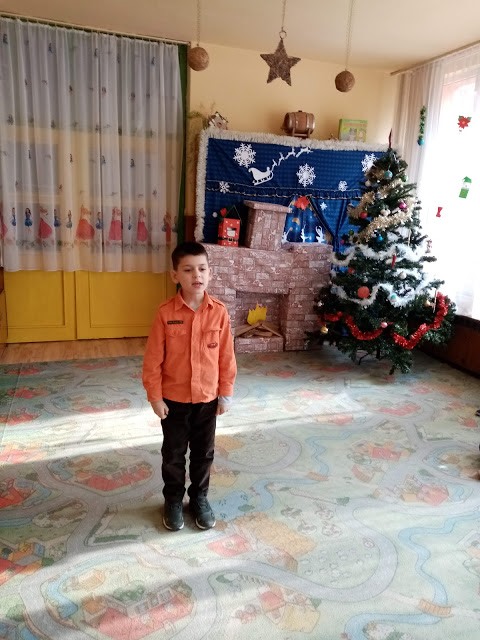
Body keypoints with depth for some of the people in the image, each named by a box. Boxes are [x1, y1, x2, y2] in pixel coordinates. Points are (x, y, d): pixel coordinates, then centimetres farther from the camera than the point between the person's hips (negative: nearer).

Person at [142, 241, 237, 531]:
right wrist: (155, 396, -8)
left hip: (207, 398, 2)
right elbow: (153, 360, -9)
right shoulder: (166, 313, -14)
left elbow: (227, 357, -2)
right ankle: (173, 500, 37)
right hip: (173, 398, -1)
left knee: (204, 453, 17)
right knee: (173, 454, 16)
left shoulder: (219, 311, -9)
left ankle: (200, 497, 39)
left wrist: (226, 393, 0)